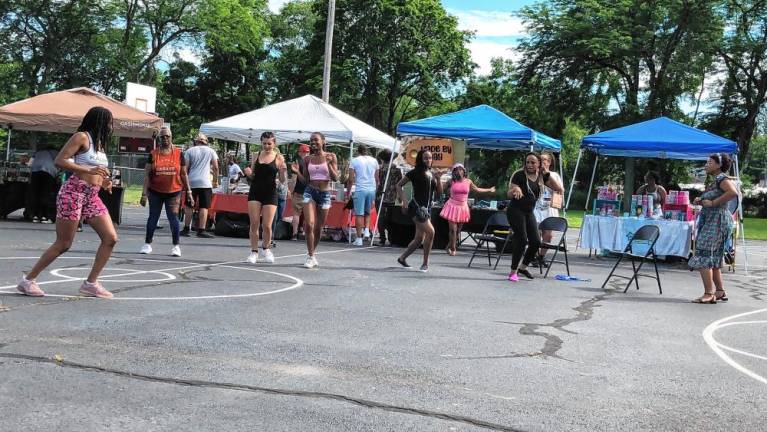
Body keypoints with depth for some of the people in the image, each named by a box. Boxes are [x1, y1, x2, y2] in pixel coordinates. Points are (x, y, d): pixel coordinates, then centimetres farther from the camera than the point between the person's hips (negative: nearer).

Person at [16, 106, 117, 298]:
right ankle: (28, 280, 8)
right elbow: (59, 161, -14)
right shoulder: (82, 137, -6)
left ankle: (91, 283, 5)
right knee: (63, 244, -4)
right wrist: (89, 170, -21)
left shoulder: (99, 142, 19)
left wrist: (103, 181, 8)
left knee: (111, 238, -3)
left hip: (92, 196, 8)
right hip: (74, 192, -8)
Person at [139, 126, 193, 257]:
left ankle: (176, 246, 5)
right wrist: (144, 193, -7)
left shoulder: (178, 153, 2)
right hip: (155, 192, 1)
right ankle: (147, 244, 20)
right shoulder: (153, 154, 0)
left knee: (173, 217, -4)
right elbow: (147, 175, -1)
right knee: (153, 217, 10)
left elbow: (183, 174, 6)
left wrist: (189, 192, 3)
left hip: (173, 192, -1)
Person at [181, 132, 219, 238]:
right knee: (204, 207, -2)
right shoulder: (210, 151, 7)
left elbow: (185, 168, 2)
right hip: (205, 182, -2)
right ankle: (201, 230, -7)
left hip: (191, 182, 2)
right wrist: (215, 180, 14)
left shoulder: (189, 151, 6)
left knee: (189, 206, 9)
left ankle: (186, 229, 12)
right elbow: (215, 167, 4)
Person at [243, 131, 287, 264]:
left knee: (267, 226, -2)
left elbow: (282, 180, 0)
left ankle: (265, 249, 22)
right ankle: (254, 252, 9)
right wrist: (248, 173, -9)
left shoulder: (279, 158, 0)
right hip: (255, 192, 2)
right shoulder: (257, 156, 8)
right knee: (254, 224, -2)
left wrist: (283, 172, -20)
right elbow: (252, 177, 13)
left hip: (270, 193, -2)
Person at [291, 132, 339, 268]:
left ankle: (312, 253, 26)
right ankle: (310, 256, -8)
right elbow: (306, 180, 8)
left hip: (325, 194, 0)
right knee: (309, 225, -15)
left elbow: (335, 178, -4)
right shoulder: (307, 159, 5)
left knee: (318, 228, 8)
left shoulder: (331, 157, 1)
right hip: (310, 192, 0)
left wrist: (329, 164, -16)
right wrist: (297, 172, -9)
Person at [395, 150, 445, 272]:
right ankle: (425, 263, -11)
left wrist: (438, 178, -2)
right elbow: (399, 185, -1)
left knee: (419, 239, 10)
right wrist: (404, 201, -10)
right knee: (430, 231, -21)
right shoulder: (415, 172, -4)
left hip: (427, 208, 7)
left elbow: (439, 192, 11)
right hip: (417, 207, -7)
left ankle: (402, 258, 27)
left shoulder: (432, 174, 14)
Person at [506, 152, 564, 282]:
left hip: (529, 212, 6)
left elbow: (558, 189, 2)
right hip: (516, 211, -6)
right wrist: (516, 189, -36)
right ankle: (513, 271, -5)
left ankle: (523, 267, 21)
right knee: (522, 240, -14)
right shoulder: (519, 175, -11)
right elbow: (509, 194, -13)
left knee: (536, 241, 2)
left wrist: (548, 174, -8)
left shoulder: (541, 176, 4)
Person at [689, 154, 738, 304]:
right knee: (714, 258, 14)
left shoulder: (721, 178, -12)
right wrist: (700, 201, 7)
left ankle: (709, 294, -11)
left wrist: (712, 203, -24)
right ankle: (720, 291, 20)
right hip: (710, 221, 10)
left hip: (717, 221, -10)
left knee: (704, 256, -11)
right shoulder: (715, 180, 18)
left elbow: (733, 192, -30)